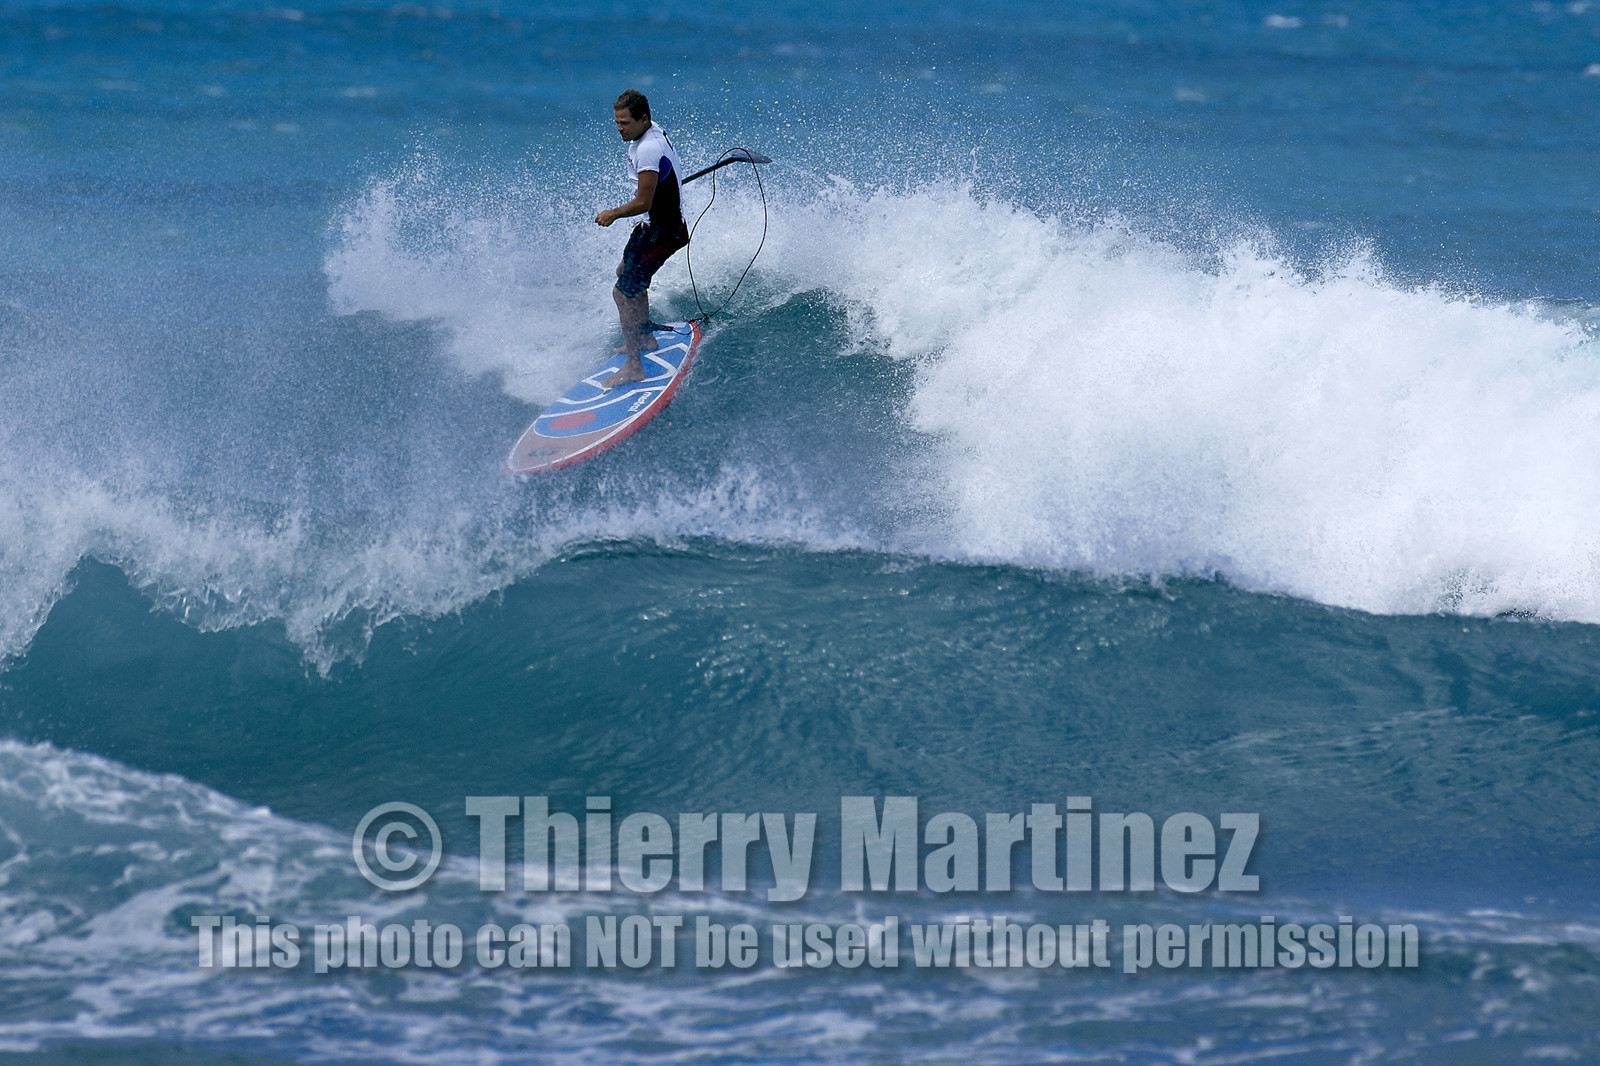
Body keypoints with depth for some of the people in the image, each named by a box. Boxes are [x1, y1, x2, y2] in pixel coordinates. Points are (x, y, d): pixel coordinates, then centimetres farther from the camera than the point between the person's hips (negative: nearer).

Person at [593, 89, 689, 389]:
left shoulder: (648, 149, -29)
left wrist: (612, 214, -11)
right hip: (654, 222, 11)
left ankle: (634, 366, -11)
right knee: (626, 271, 30)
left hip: (665, 232, -11)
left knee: (624, 292, -13)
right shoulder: (651, 131, 3)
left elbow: (643, 202, -27)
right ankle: (645, 337, 45)